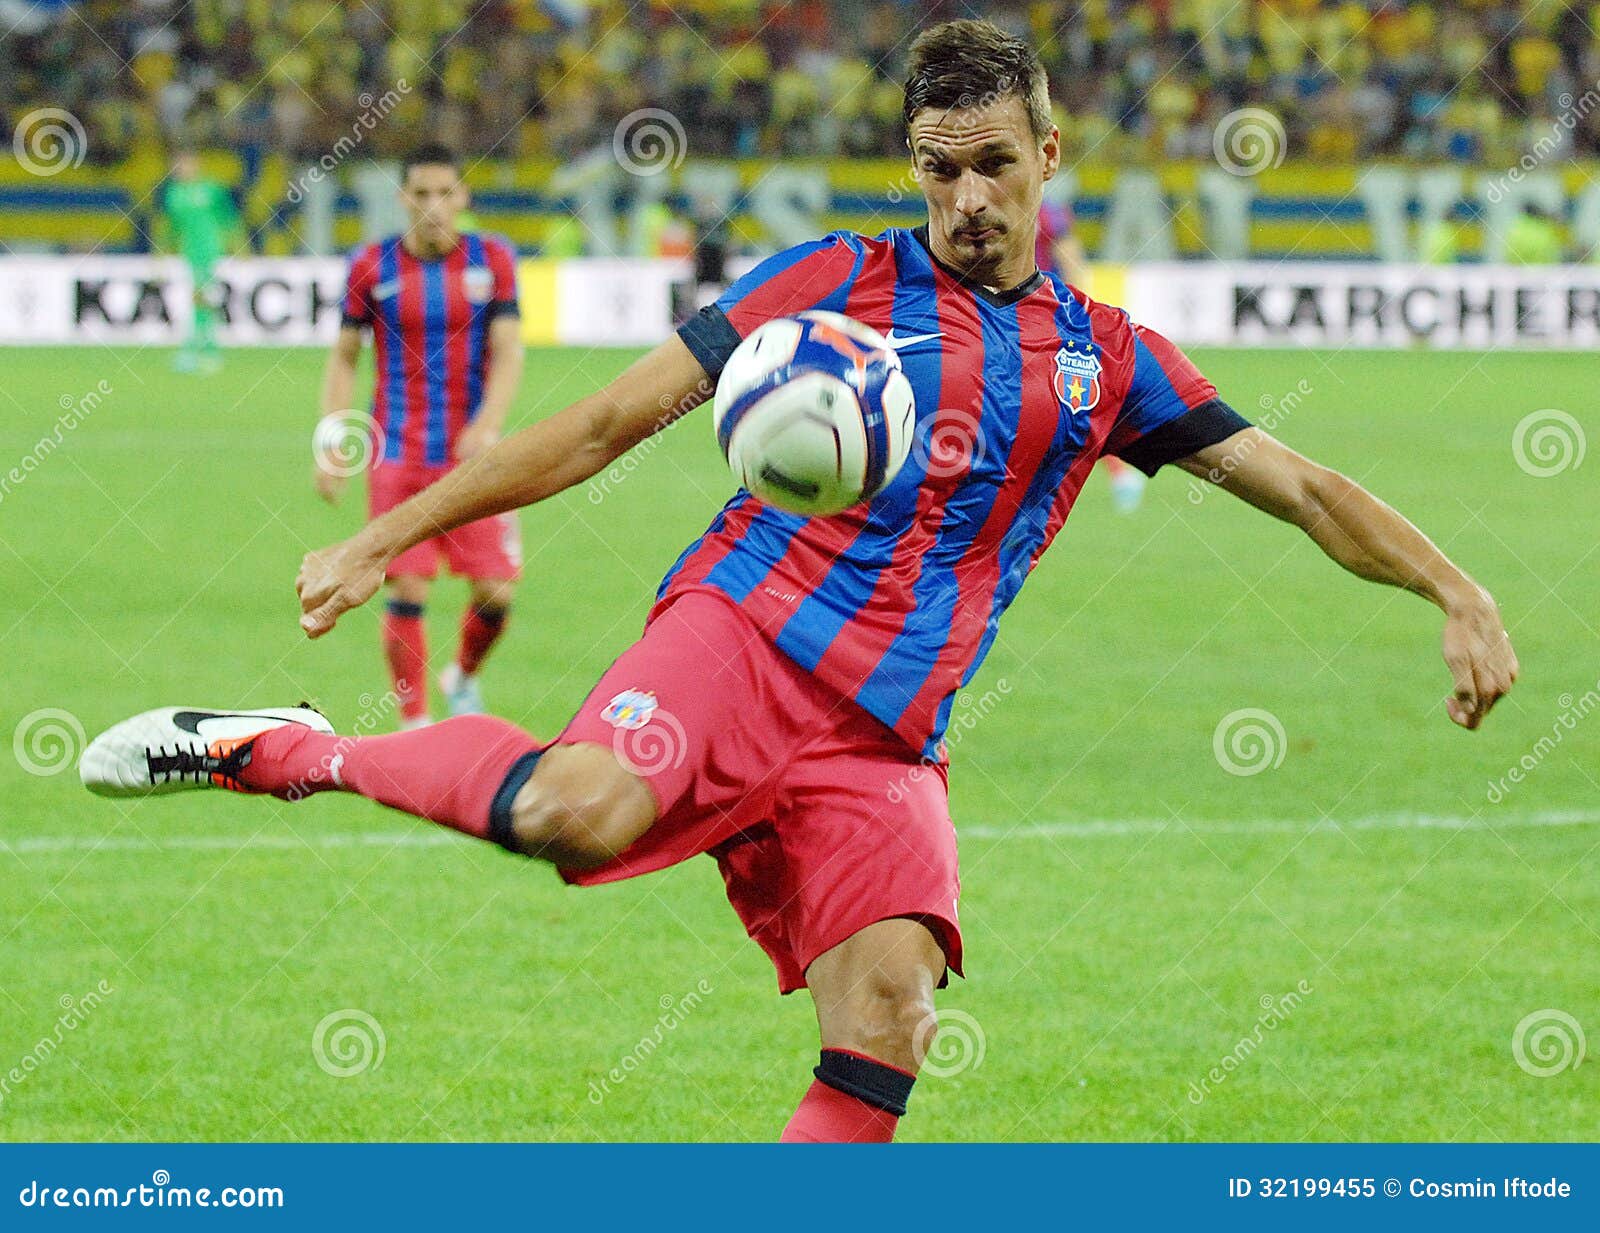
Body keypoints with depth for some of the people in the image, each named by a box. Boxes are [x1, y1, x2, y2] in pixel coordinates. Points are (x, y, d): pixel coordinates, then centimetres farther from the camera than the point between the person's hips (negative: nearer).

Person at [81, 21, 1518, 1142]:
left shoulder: (1108, 359, 16)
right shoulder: (840, 281, 6)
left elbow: (1303, 489, 20)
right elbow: (608, 424, 6)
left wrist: (1456, 594, 6)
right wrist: (380, 541, 3)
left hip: (883, 741, 3)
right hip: (744, 637, -3)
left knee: (886, 1030, -20)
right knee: (581, 811, -35)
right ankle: (287, 751, -14)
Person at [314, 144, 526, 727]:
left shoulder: (493, 260, 1)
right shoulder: (371, 266, 1)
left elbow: (508, 352, -3)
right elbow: (343, 357, 8)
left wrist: (488, 423, -21)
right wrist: (330, 442, -3)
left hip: (472, 454, 1)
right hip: (396, 454, -1)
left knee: (495, 593, -4)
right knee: (406, 591, -7)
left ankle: (463, 676, 27)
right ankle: (414, 721, 5)